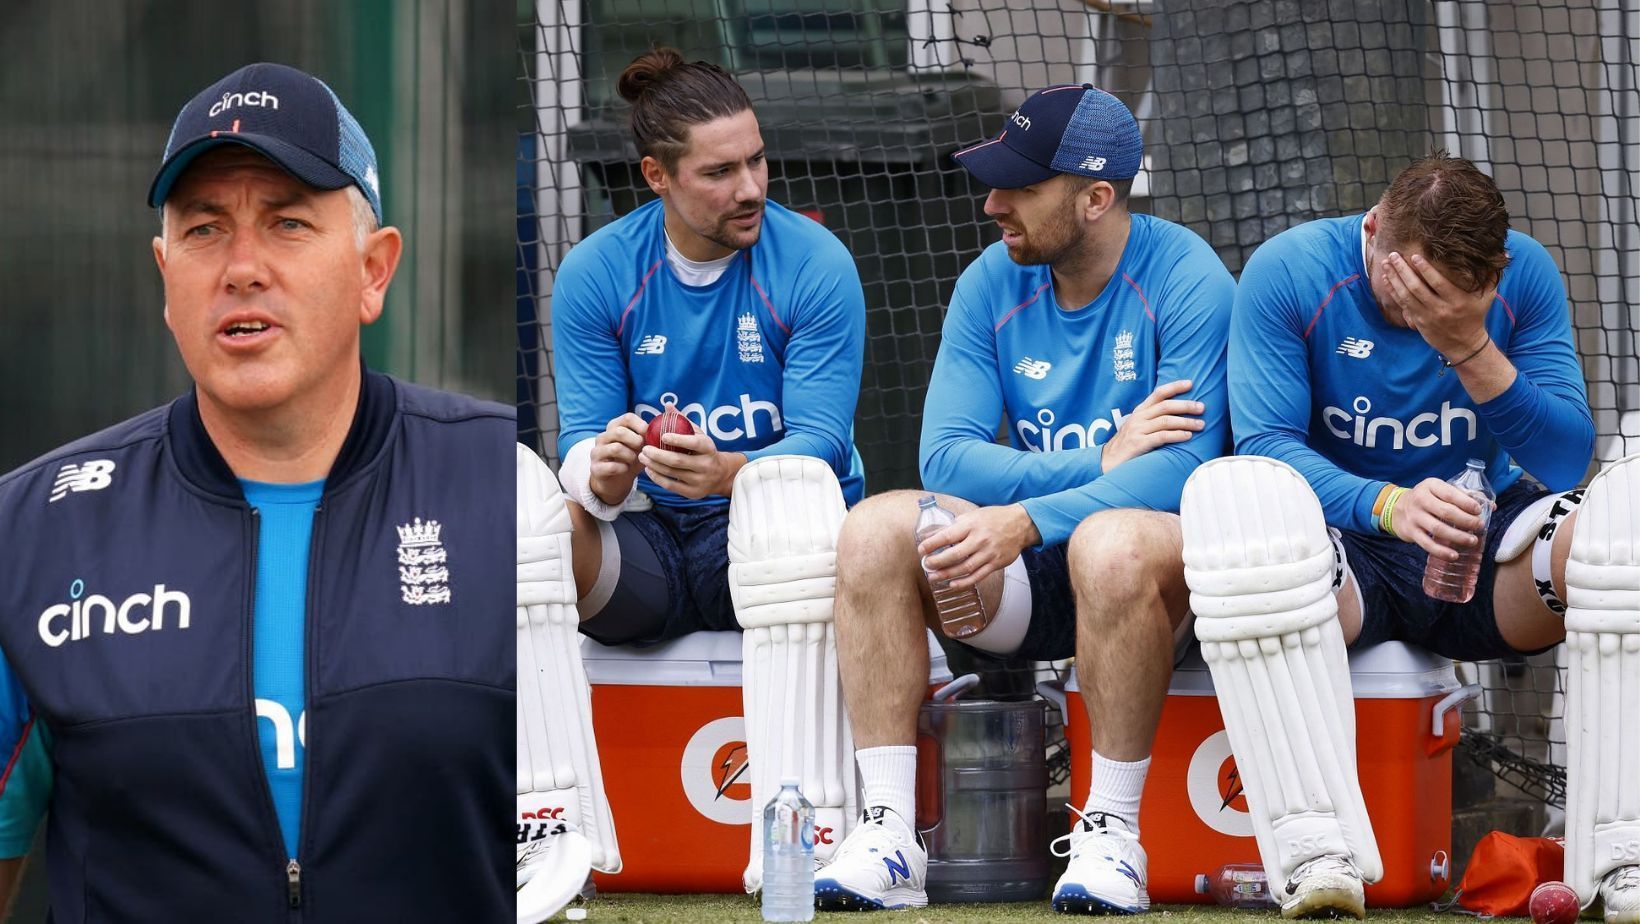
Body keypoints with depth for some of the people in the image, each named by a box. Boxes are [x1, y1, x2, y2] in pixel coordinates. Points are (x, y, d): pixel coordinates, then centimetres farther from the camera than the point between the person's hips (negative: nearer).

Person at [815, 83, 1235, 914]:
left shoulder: (1186, 279, -12)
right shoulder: (991, 284, 3)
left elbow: (1182, 467, -23)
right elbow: (946, 456, -6)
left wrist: (1028, 519, -34)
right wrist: (1103, 461, -19)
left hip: (1164, 557, -5)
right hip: (1030, 568, 5)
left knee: (1112, 543, -39)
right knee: (875, 528, -20)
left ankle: (1112, 835, -25)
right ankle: (889, 837, -23)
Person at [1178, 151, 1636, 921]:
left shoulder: (1525, 274, -2)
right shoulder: (1288, 272, -9)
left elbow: (1566, 459, -7)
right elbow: (1265, 443, -17)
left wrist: (1471, 349, -23)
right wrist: (1387, 505, -35)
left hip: (1489, 557, 2)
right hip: (1342, 554, -2)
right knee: (1231, 494, -37)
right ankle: (1315, 851, -44)